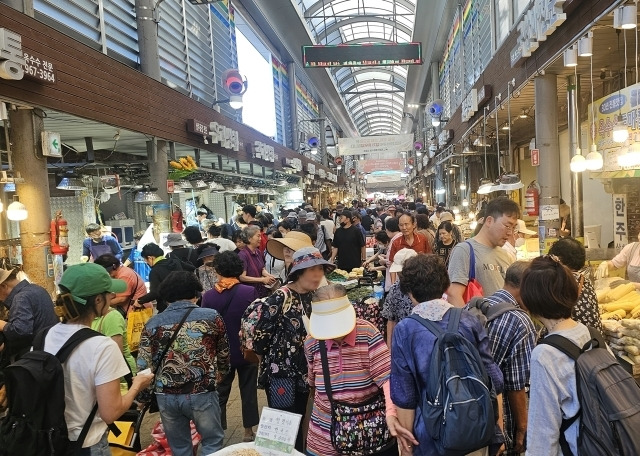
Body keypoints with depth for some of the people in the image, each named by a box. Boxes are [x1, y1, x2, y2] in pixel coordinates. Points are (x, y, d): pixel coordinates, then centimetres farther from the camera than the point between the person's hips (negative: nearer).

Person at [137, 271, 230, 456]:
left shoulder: (153, 324, -1)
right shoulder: (212, 317, -4)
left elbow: (144, 365, 1)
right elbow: (224, 355, 8)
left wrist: (144, 396, 15)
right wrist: (219, 375, 28)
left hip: (166, 396, 3)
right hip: (202, 393, -2)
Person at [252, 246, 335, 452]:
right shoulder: (279, 299, -19)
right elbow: (260, 338, -15)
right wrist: (271, 364, -1)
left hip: (305, 373, 6)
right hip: (281, 373, -6)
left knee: (300, 425, 19)